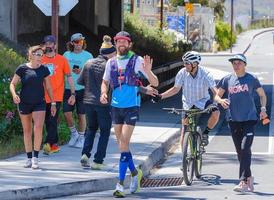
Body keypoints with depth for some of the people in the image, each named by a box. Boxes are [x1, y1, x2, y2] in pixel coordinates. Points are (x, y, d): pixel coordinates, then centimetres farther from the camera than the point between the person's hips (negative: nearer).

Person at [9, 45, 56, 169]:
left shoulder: (44, 69, 3)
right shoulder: (22, 69, -4)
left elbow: (48, 87, 10)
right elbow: (13, 84, 0)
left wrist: (53, 103, 9)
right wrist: (14, 95, -20)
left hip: (39, 103, 0)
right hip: (24, 103, 0)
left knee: (38, 128, -17)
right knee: (27, 131, 8)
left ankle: (35, 158, -9)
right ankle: (29, 159, 17)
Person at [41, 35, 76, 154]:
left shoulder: (62, 60, 1)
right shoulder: (41, 60, 7)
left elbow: (69, 77, 4)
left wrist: (73, 94, -2)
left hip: (57, 96, -3)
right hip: (44, 97, 3)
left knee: (52, 121, -12)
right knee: (48, 122, 6)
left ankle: (48, 144, -16)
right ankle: (54, 145, 15)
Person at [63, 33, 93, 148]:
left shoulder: (88, 56, 2)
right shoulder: (66, 55, 8)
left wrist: (82, 72, -13)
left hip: (82, 89, -2)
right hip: (68, 89, 2)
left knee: (81, 115, 4)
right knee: (67, 113, -7)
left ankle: (81, 137, 18)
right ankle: (73, 133, 17)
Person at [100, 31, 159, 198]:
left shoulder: (137, 60, -6)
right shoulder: (111, 62, 7)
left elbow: (155, 83, -6)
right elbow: (105, 82, 22)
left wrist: (148, 71, -26)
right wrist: (103, 93, 0)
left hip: (132, 107, -5)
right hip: (116, 106, 5)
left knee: (124, 143, -12)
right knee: (121, 144, 11)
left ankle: (120, 184, -11)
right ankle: (135, 172, 32)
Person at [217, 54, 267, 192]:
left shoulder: (252, 79, 1)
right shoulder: (227, 80, 6)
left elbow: (262, 95, 13)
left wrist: (263, 108, 0)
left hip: (249, 119, -3)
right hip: (233, 120, 3)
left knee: (245, 149, -15)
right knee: (239, 151, 9)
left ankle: (243, 182, -19)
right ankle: (249, 177, 25)